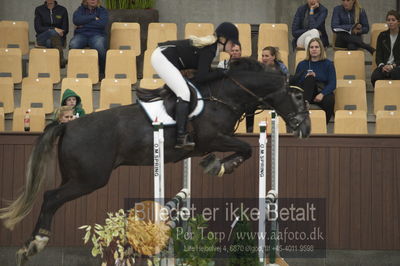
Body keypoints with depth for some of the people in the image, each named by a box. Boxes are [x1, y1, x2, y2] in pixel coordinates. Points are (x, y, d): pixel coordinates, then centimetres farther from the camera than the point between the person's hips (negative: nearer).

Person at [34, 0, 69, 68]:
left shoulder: (62, 10, 8)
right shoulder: (39, 9, 5)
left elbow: (65, 30, 6)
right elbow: (38, 28, -5)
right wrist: (54, 29, -17)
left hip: (59, 38, 1)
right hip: (42, 38, -1)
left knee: (49, 42, -35)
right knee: (53, 32, -36)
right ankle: (61, 59, -49)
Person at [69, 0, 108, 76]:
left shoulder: (102, 10, 13)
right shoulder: (80, 9, 17)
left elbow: (103, 23, -7)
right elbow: (76, 20, -5)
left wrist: (84, 23, -5)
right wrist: (93, 18, -5)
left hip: (97, 34, -1)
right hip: (81, 34, 1)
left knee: (99, 46, -38)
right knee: (73, 45, -34)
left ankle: (102, 72, -25)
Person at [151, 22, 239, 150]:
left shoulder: (211, 46, 10)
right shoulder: (209, 50, -18)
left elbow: (202, 71, 14)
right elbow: (200, 78, -22)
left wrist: (222, 70, 6)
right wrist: (221, 73, -15)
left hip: (162, 57, 11)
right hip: (161, 58, -11)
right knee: (184, 92, -19)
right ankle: (181, 138, -27)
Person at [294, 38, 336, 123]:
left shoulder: (328, 64, 11)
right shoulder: (302, 65, 17)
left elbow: (332, 84, -1)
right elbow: (295, 83, 9)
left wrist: (322, 94, -18)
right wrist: (306, 78, -10)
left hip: (323, 93, -1)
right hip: (307, 94, 1)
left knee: (329, 100, -36)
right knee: (310, 78, -29)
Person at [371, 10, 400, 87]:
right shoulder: (382, 36, 16)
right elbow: (378, 55, 10)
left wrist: (393, 66, -16)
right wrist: (382, 66, -10)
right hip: (384, 65, 2)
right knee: (374, 76, -32)